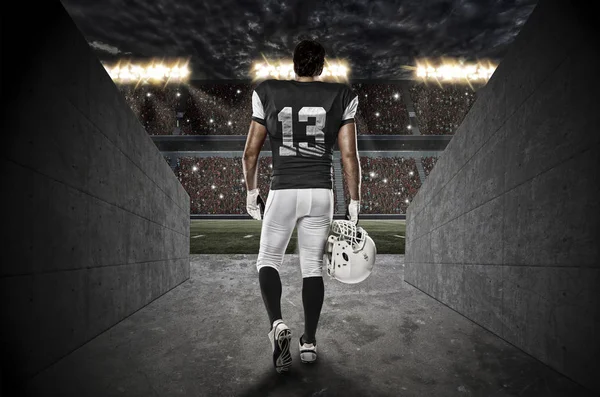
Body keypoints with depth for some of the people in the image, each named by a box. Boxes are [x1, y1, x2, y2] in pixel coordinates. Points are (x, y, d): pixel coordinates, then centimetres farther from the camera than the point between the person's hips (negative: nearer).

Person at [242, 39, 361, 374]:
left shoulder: (268, 94, 4)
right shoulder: (341, 96, 4)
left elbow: (251, 152, 4)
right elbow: (350, 155, -2)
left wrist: (251, 191, 17)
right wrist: (354, 203, 4)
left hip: (283, 191, -1)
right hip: (321, 192, 1)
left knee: (269, 260, 14)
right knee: (313, 265, 12)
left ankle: (278, 325, -8)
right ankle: (309, 342, 17)